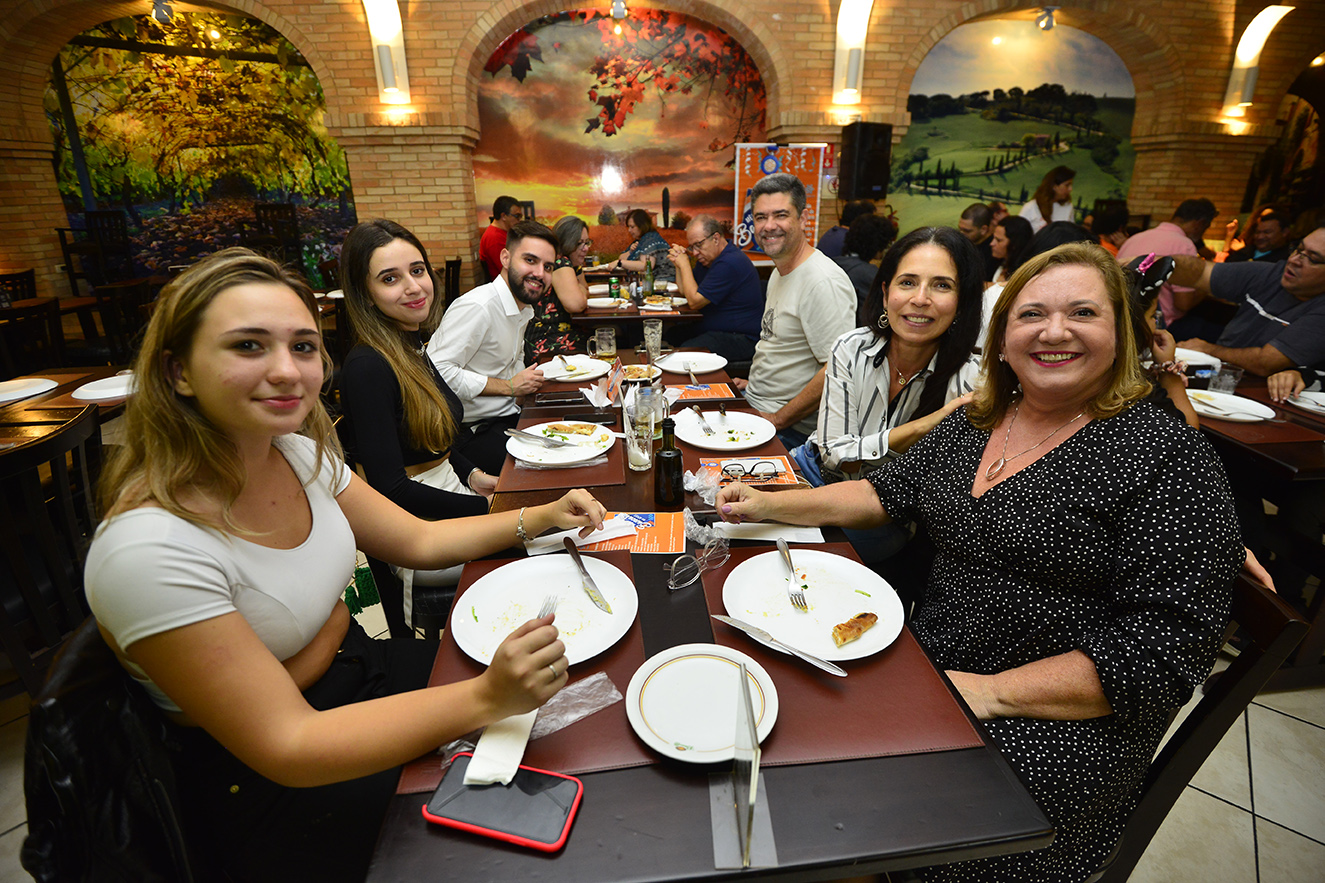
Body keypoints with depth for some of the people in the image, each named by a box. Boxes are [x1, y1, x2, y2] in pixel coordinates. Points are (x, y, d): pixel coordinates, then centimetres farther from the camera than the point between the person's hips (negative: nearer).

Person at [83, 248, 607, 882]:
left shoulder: (299, 453, -7)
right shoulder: (150, 548, -29)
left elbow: (418, 540, 5)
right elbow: (287, 745, -27)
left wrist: (538, 517, -7)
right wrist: (487, 698, -34)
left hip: (359, 668, 6)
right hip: (265, 780, -6)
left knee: (560, 702, 2)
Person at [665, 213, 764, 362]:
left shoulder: (729, 263, -21)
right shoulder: (707, 259, 13)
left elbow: (694, 302, -17)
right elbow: (684, 291, 21)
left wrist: (684, 265, -8)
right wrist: (678, 264, 6)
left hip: (740, 339, -10)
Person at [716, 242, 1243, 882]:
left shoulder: (1167, 456, -12)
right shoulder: (973, 422, 6)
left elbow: (1170, 644, -15)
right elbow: (888, 492, 11)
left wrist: (992, 692, -20)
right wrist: (770, 505, -1)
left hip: (1063, 717, -5)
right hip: (930, 664, 6)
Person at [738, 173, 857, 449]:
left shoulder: (824, 281, -20)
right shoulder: (779, 271, 13)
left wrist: (778, 420, -21)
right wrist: (754, 382, 13)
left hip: (791, 429, -9)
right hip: (755, 405, 9)